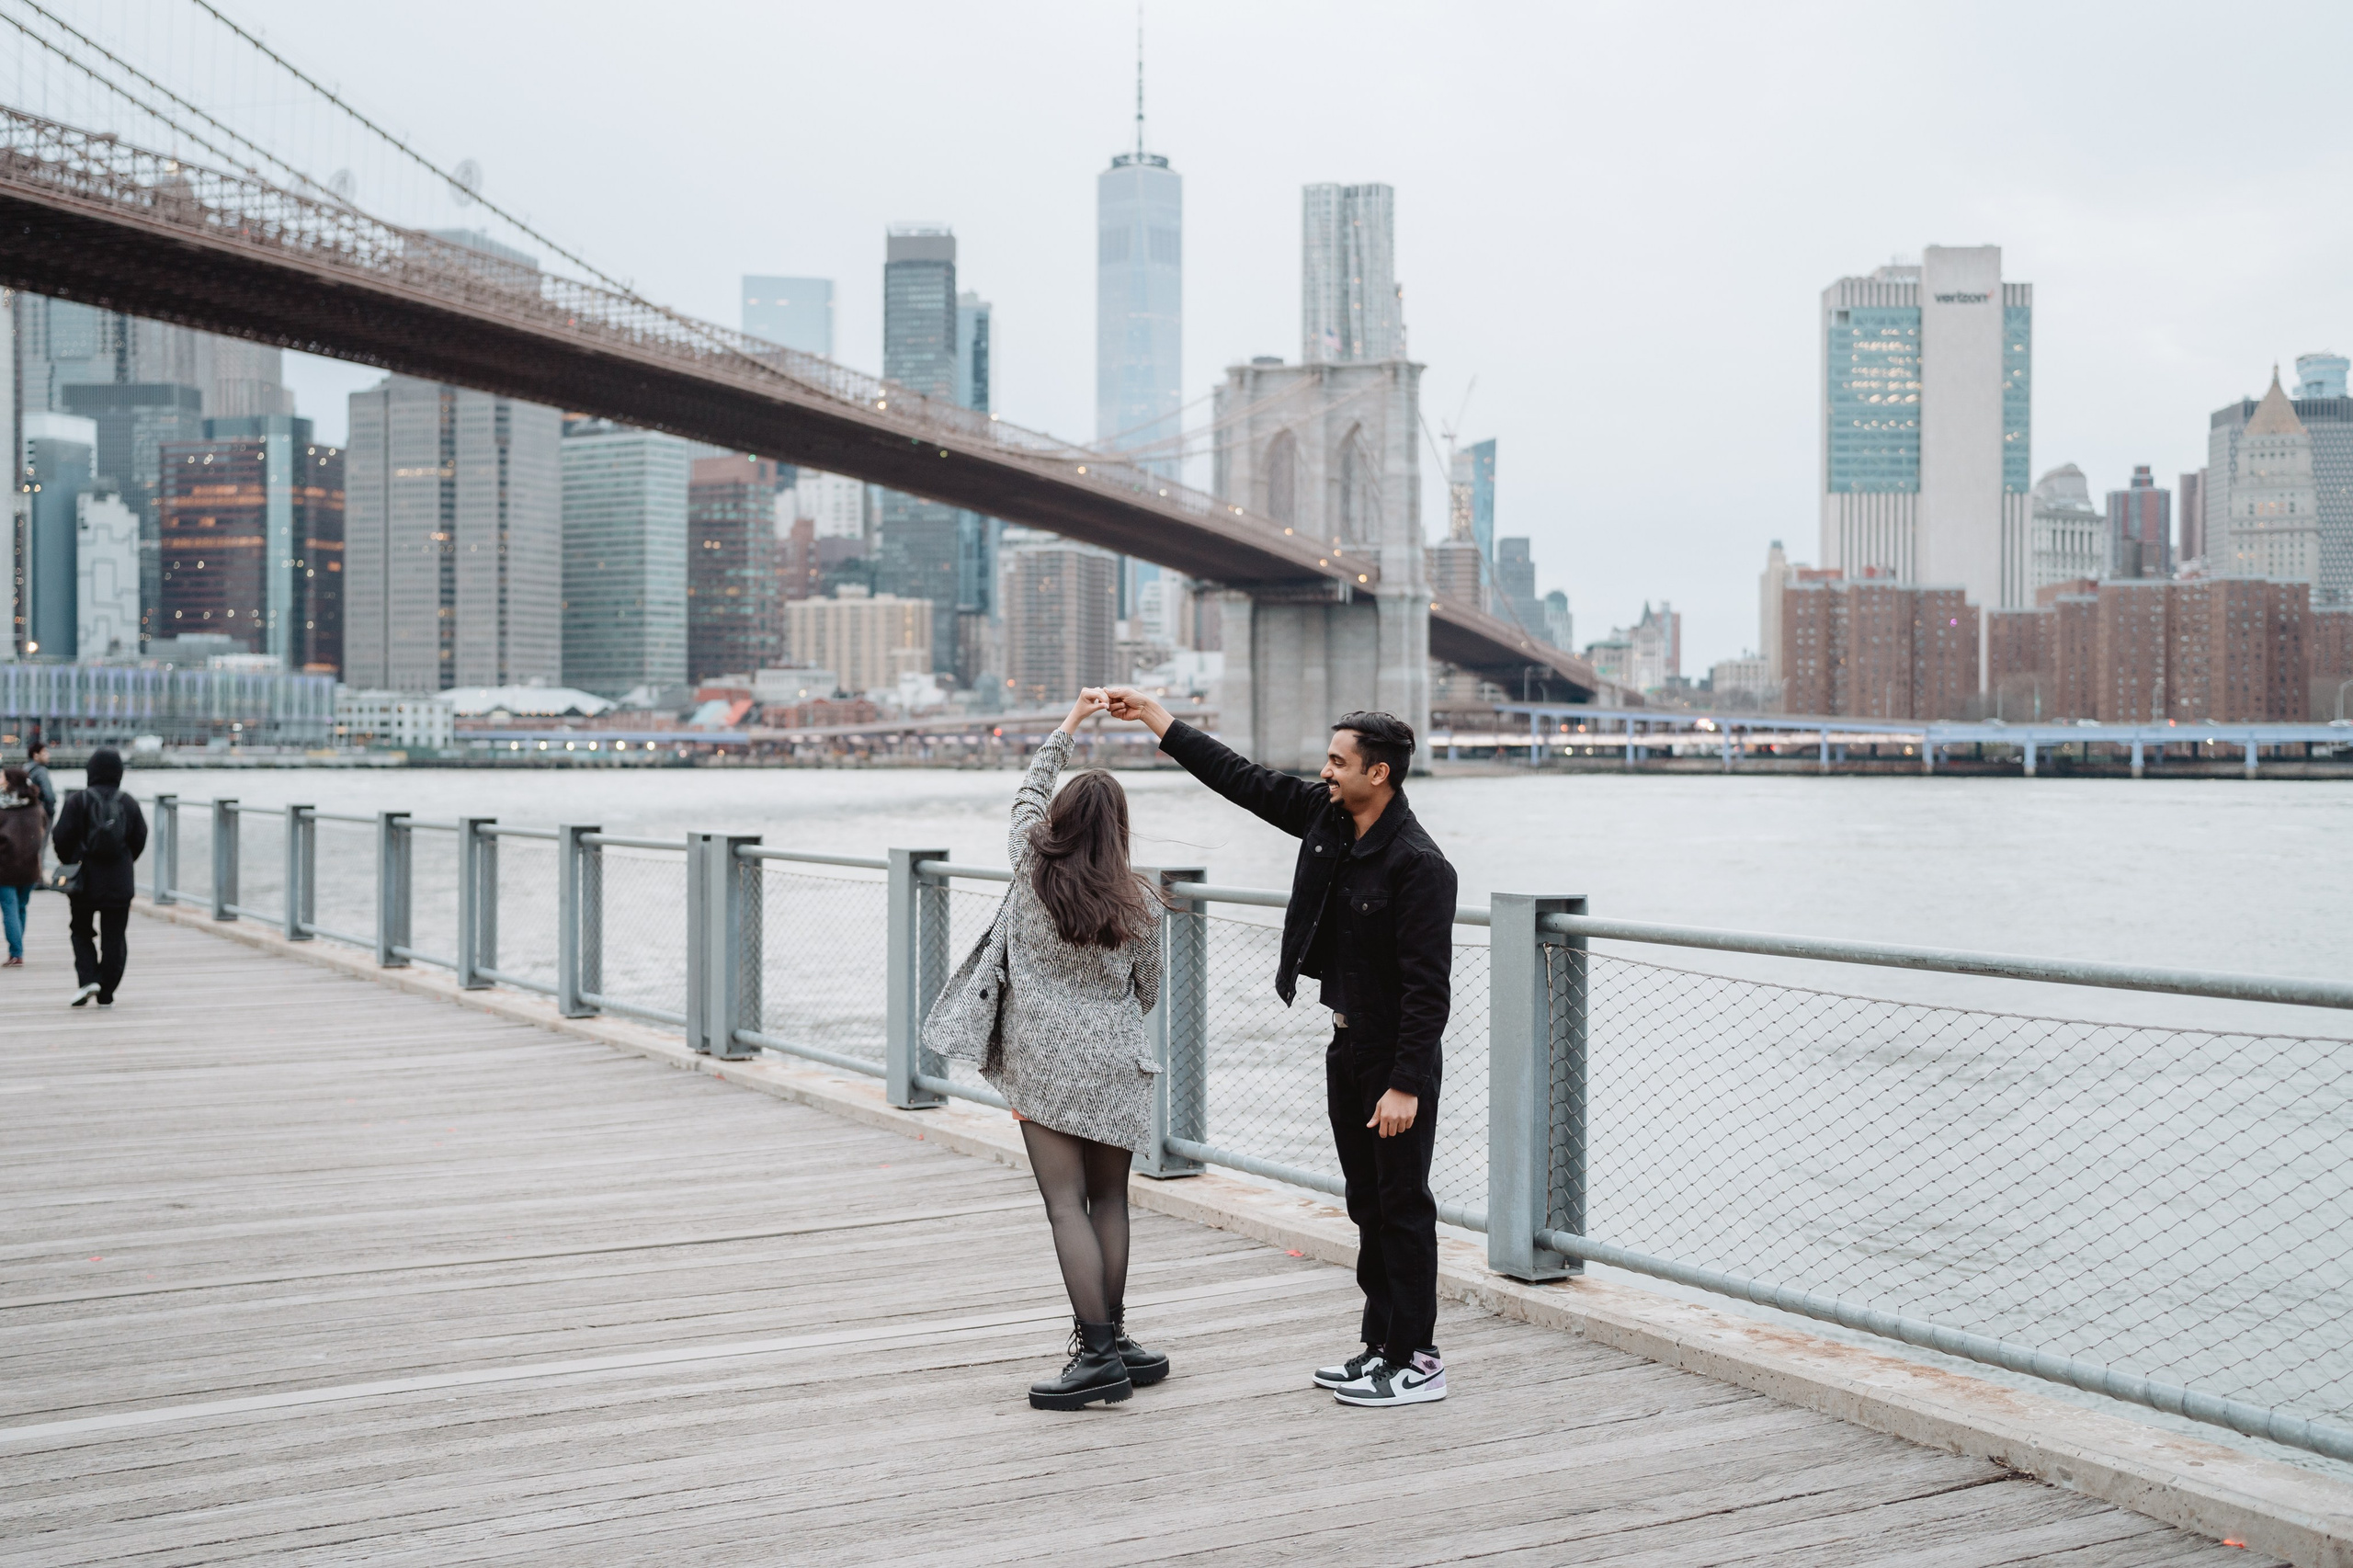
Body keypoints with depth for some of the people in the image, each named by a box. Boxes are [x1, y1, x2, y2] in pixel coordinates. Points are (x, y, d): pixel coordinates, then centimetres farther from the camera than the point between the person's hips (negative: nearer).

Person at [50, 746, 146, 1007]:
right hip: (119, 883, 1)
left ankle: (87, 978, -2)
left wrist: (69, 863, 12)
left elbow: (62, 839, -7)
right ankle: (106, 994, 8)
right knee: (113, 937, 7)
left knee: (81, 930, 17)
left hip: (85, 880, -1)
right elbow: (140, 840, 4)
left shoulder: (78, 800, -8)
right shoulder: (128, 802, 0)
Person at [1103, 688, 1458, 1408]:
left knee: (1403, 1205, -2)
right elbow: (1238, 777, 11)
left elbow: (1428, 985, -23)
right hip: (1347, 1044, 9)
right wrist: (1151, 714, 11)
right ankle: (1382, 1344, 24)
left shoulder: (1418, 864, -21)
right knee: (1367, 1202, 14)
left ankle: (1417, 1362, 6)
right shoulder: (1325, 816, 3)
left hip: (1398, 1057, -9)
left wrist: (1405, 1084, -25)